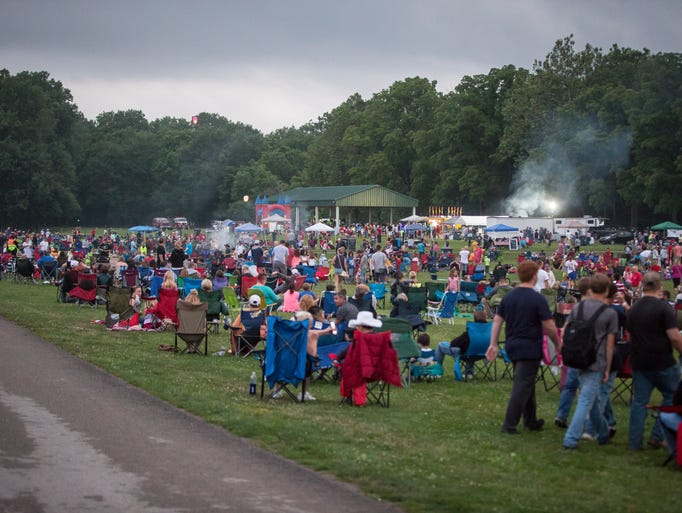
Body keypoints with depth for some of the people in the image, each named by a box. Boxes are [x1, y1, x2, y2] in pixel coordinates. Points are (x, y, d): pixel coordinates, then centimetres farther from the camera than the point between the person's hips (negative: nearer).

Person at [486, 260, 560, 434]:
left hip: (512, 346, 7)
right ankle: (509, 424, -6)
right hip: (530, 348, -7)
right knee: (522, 386, -3)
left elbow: (497, 321, 5)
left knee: (526, 383, 20)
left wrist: (493, 344, 8)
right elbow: (549, 327, -13)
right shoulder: (537, 299, -15)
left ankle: (530, 421, 29)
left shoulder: (508, 296, 4)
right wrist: (557, 344, 2)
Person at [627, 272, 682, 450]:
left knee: (639, 401, 9)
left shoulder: (633, 309, 8)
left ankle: (634, 442, 8)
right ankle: (658, 436, 6)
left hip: (639, 362, 6)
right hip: (662, 362, -6)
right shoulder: (663, 308, -13)